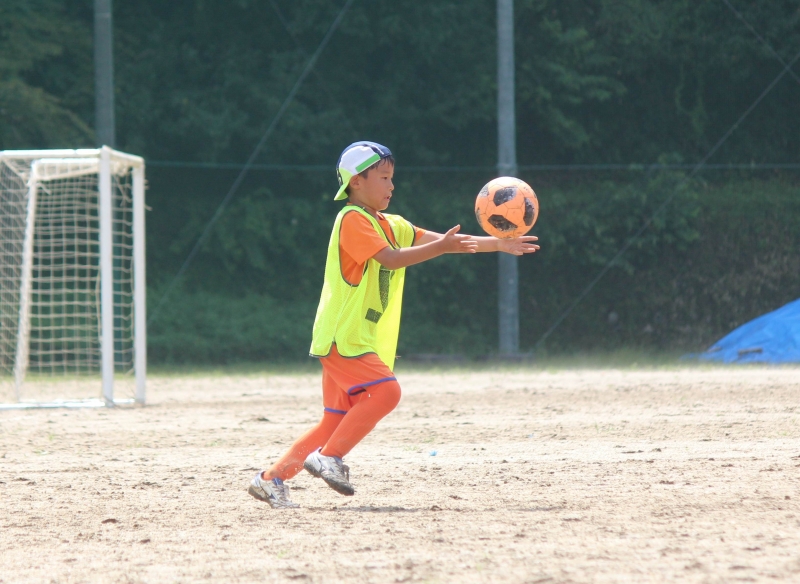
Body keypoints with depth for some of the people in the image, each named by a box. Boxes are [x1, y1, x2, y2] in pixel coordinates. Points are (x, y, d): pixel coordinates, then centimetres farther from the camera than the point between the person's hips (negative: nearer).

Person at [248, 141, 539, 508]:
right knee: (385, 391, -22)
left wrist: (499, 244, 6)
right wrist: (441, 247, -28)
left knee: (337, 421, 7)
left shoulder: (392, 225, 17)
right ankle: (329, 457, -16)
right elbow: (391, 258, -22)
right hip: (342, 337, -9)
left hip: (363, 342, 9)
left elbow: (443, 241, 14)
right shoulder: (352, 220, -10)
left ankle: (272, 478, 10)